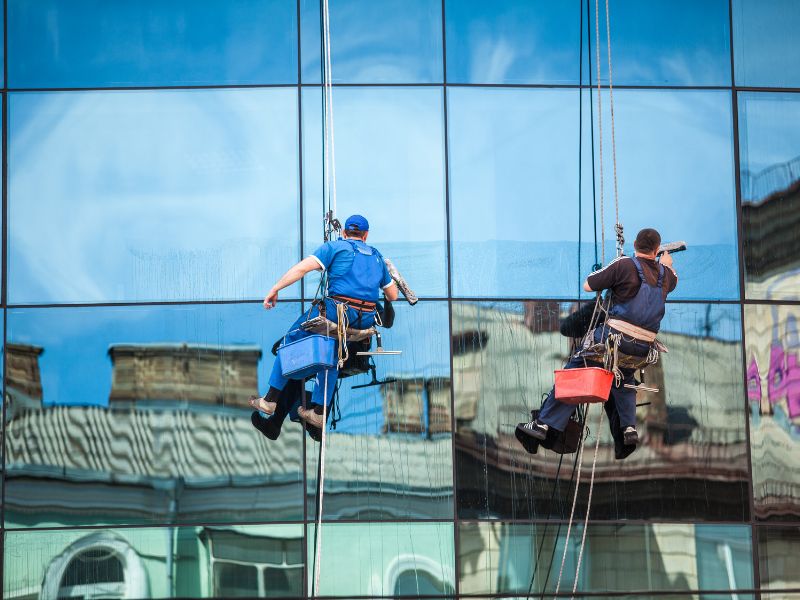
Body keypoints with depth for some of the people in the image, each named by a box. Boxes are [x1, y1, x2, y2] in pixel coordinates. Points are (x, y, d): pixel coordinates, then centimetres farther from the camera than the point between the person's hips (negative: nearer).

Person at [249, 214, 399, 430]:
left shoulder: (335, 247, 8)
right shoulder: (377, 256, 23)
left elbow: (302, 268, -4)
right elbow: (392, 295, 28)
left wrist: (275, 289, 0)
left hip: (337, 310, -5)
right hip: (367, 319, 5)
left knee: (291, 340, 12)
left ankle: (271, 399, 11)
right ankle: (318, 411, 16)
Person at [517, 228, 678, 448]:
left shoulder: (625, 265, -6)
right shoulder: (664, 274, 11)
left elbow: (588, 286, -2)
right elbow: (674, 280, 38)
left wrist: (609, 274, 16)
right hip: (644, 348, 5)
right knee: (624, 379, 32)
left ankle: (544, 423, 0)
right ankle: (629, 427, 16)